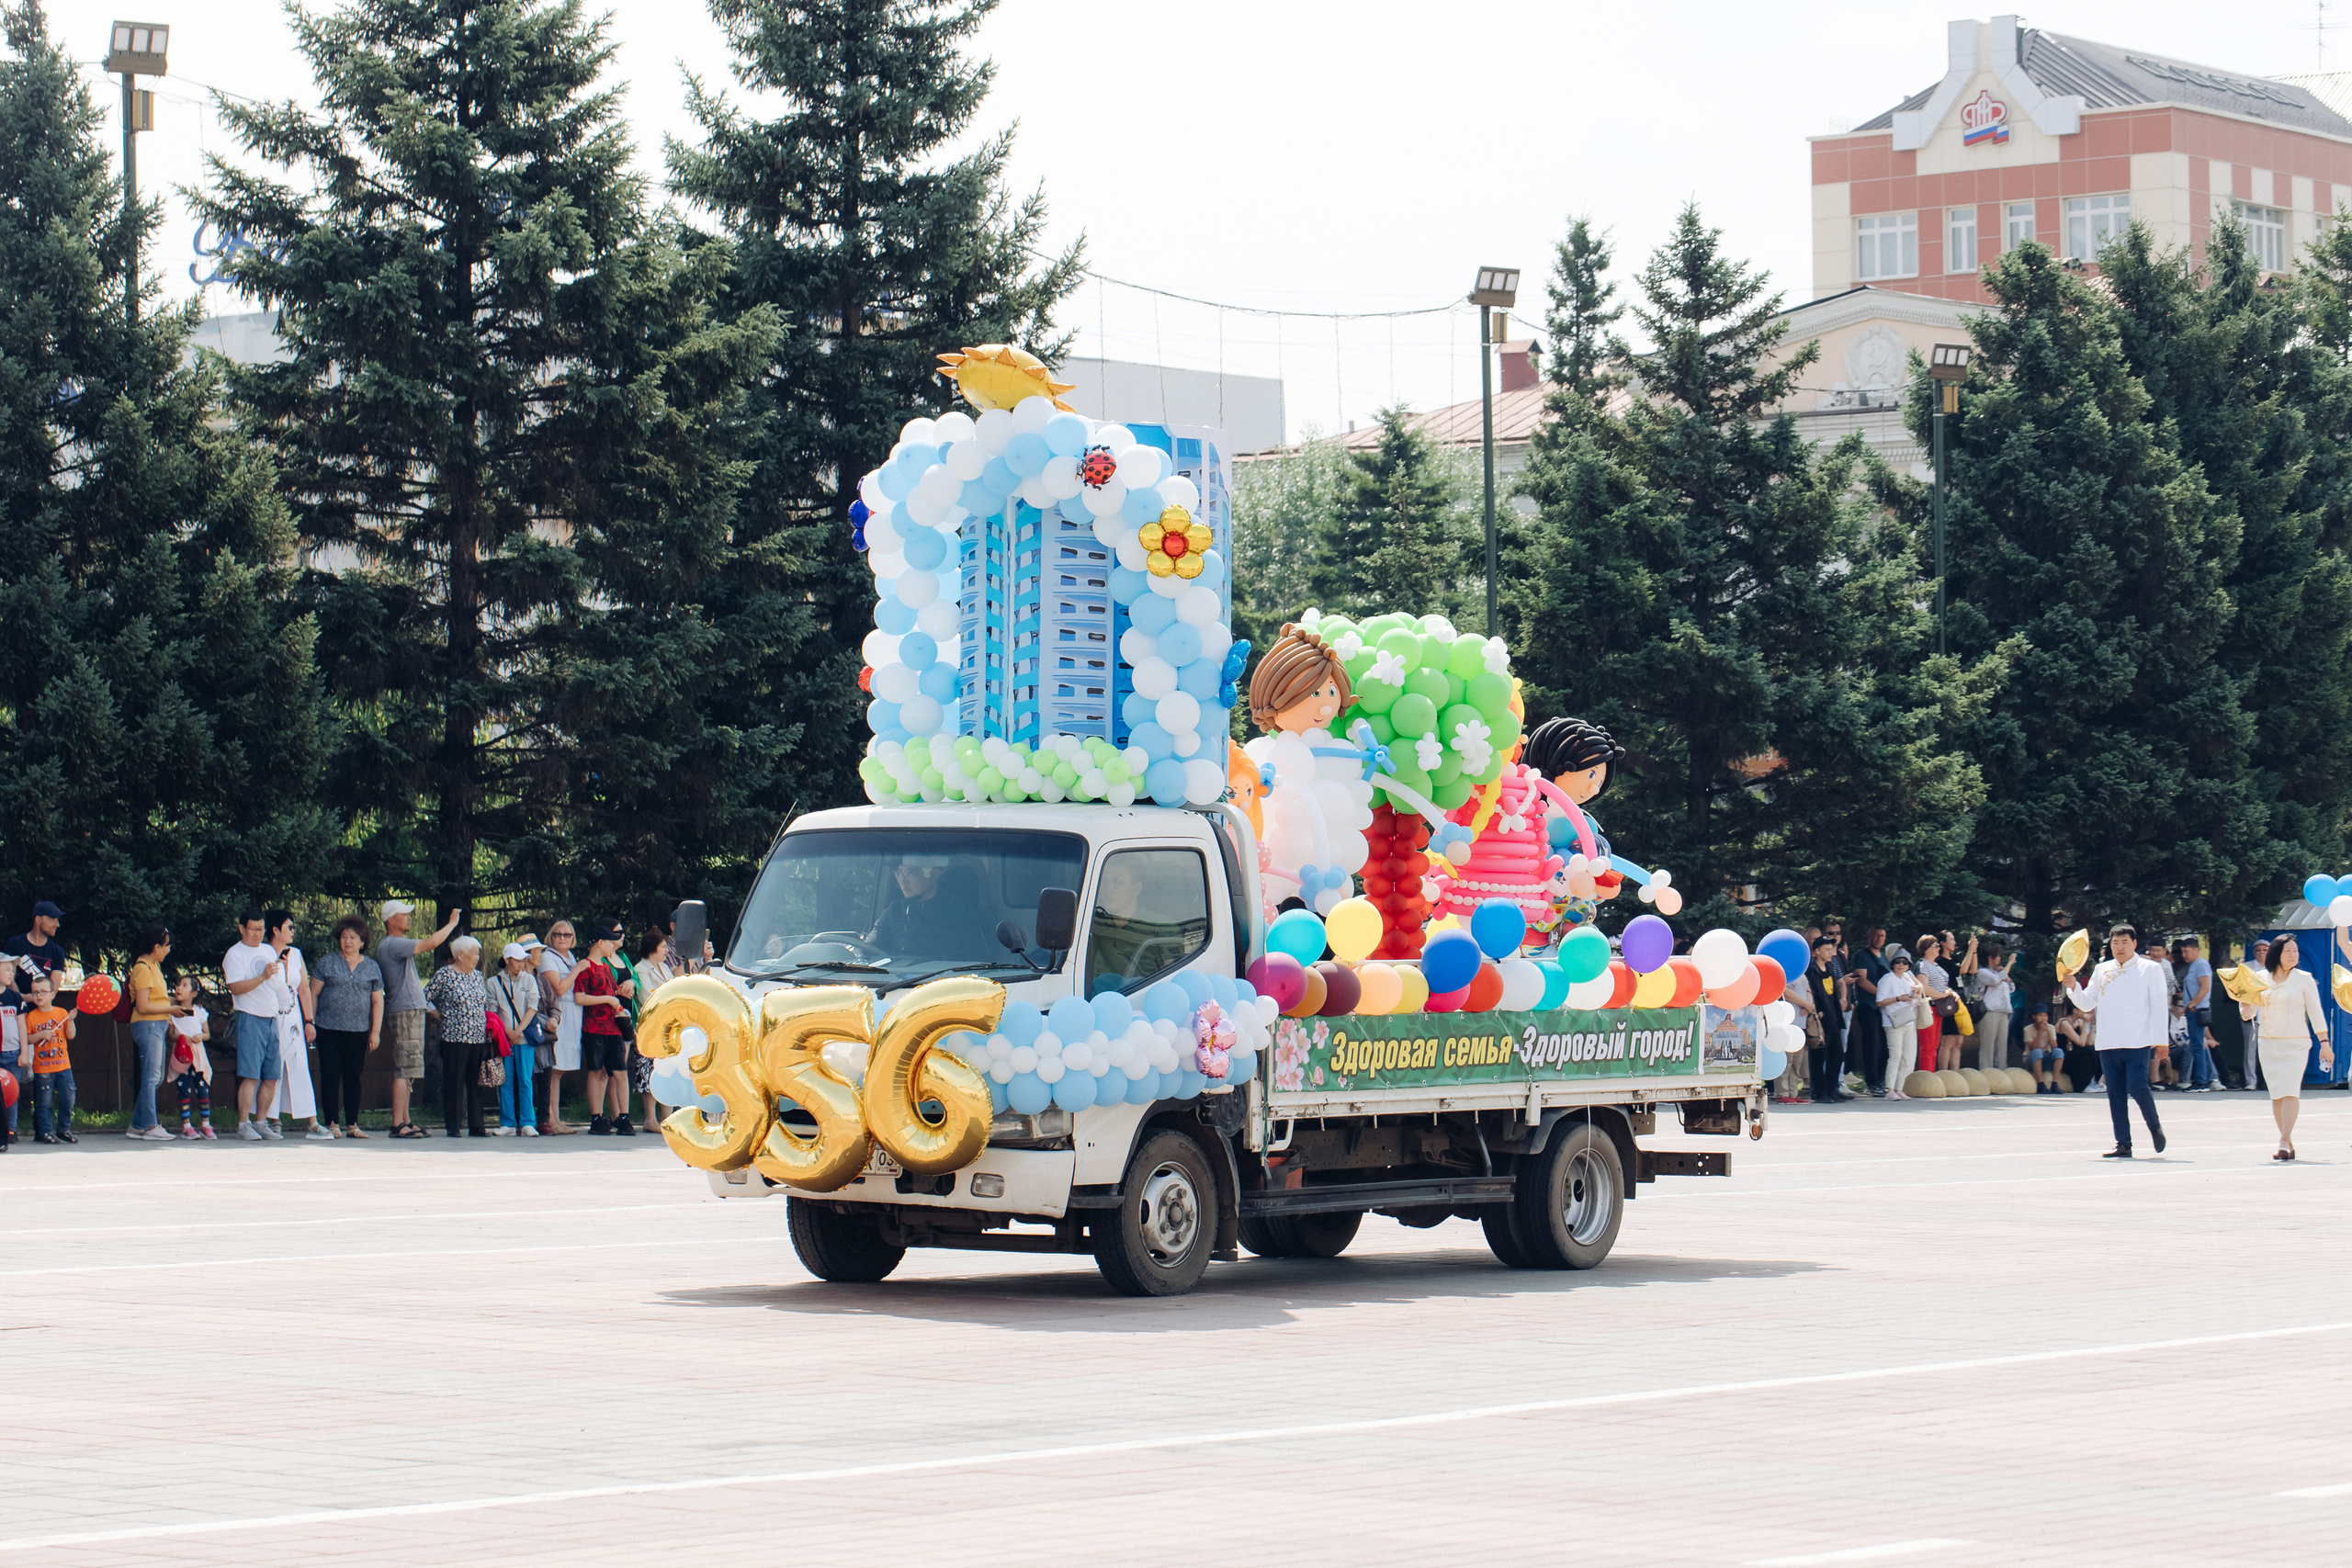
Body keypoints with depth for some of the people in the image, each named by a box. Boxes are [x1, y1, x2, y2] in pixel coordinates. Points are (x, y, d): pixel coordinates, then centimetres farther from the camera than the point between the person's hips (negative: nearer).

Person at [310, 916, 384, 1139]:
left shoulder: (372, 967, 10)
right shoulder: (327, 963, 5)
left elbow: (377, 1001, 11)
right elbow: (313, 994, 6)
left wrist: (375, 1031, 5)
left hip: (358, 1032, 2)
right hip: (329, 1029, -1)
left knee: (353, 1078, 4)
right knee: (330, 1077, -3)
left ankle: (352, 1125, 9)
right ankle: (332, 1124, 0)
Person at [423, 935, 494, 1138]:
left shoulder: (477, 975, 15)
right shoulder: (444, 975, -5)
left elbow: (486, 1003, 23)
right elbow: (425, 998, -4)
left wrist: (489, 1025, 9)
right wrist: (442, 1016, -3)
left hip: (478, 1038, 6)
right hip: (454, 1038, -6)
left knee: (477, 1083, 5)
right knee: (453, 1082, -2)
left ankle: (476, 1126, 8)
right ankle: (452, 1127, 3)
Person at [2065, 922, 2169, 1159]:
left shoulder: (2150, 969, 4)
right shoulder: (2102, 971, 14)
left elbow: (2160, 1006, 3)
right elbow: (2088, 1004, 14)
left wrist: (2160, 1040, -3)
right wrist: (2073, 987, -5)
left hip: (2138, 1042, -4)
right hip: (2108, 1042, 4)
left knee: (2136, 1087, -15)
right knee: (2115, 1093, 2)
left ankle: (2154, 1126, 10)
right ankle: (2123, 1144, 6)